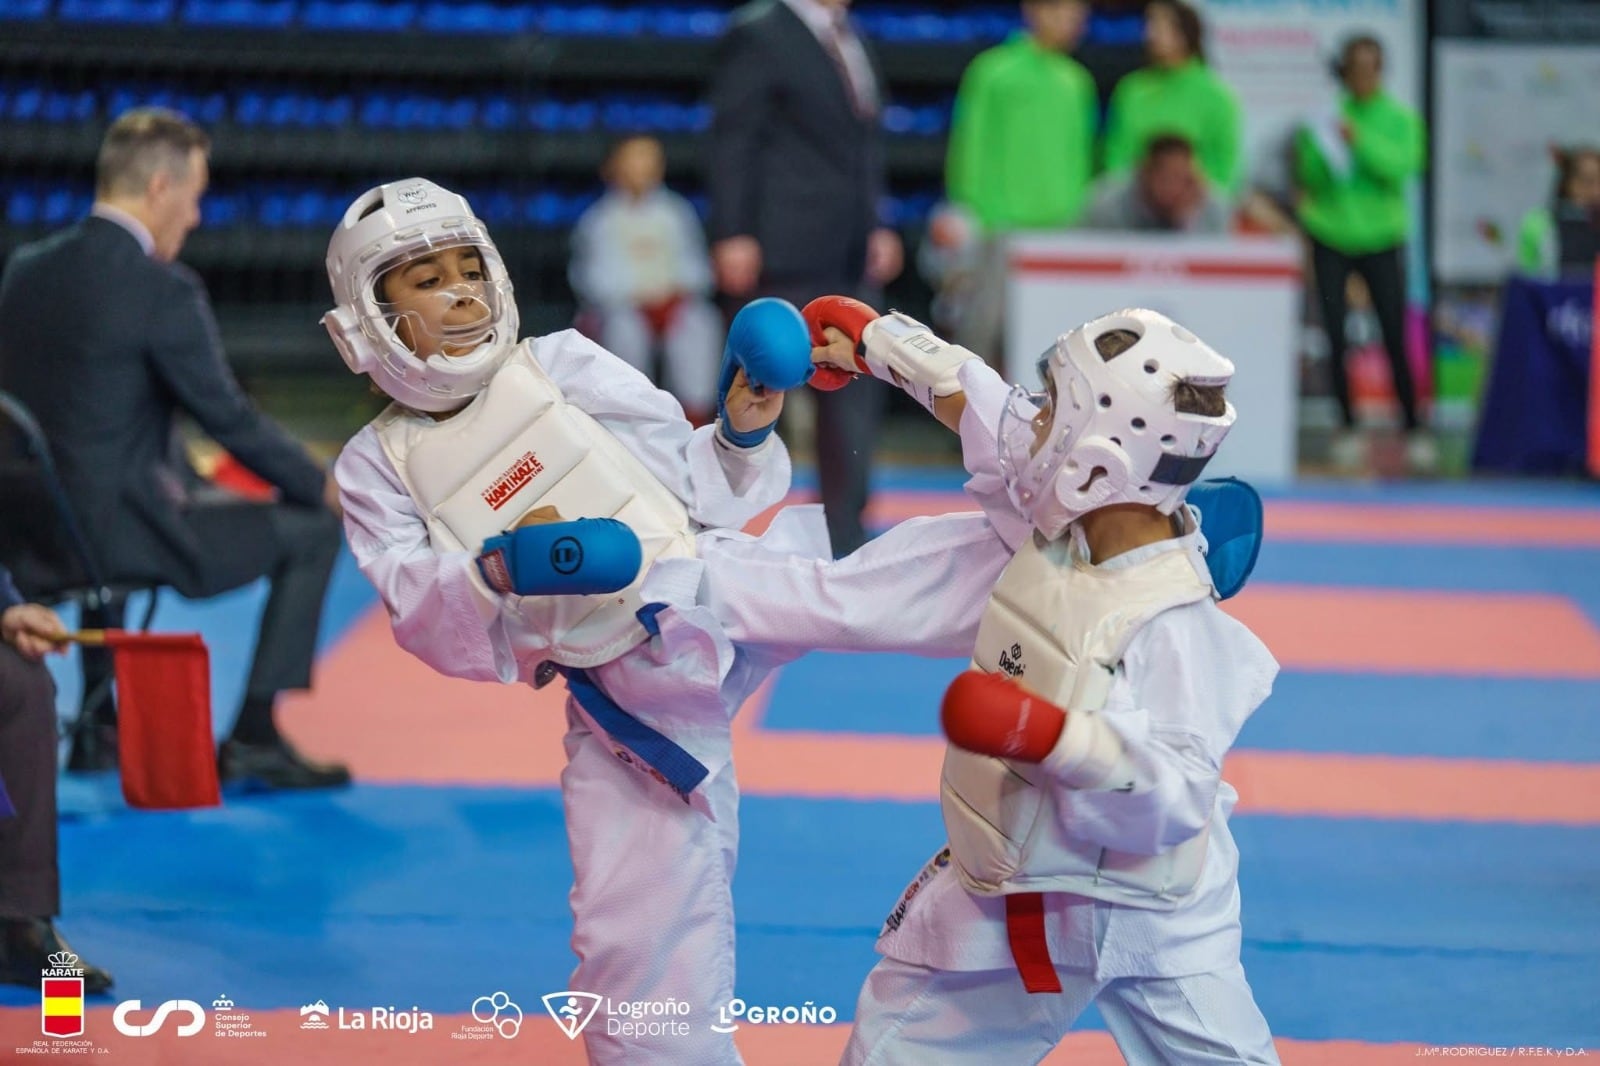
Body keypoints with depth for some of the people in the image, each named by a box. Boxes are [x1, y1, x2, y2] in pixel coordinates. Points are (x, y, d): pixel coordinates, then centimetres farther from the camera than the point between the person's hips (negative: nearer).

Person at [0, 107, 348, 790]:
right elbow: (230, 418, -11)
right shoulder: (162, 291, -15)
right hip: (119, 532, -8)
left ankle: (98, 728, 41)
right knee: (314, 529, 5)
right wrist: (322, 487, 3)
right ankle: (254, 738, 5)